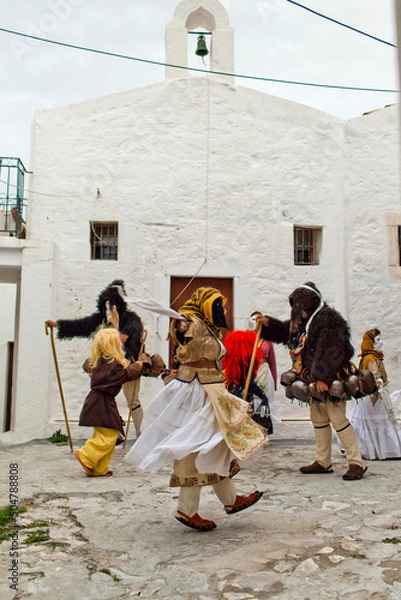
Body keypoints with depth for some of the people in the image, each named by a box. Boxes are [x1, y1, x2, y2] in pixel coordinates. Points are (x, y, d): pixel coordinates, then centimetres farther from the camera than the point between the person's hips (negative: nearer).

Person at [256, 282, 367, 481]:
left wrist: (323, 377, -28)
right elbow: (285, 331, 27)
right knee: (318, 420, 14)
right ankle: (323, 462, 25)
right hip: (313, 381, 10)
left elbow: (331, 352, -24)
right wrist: (268, 323, 10)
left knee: (338, 420, -7)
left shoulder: (328, 319, -17)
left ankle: (356, 463, 1)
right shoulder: (303, 321, 13)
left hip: (330, 382, -10)